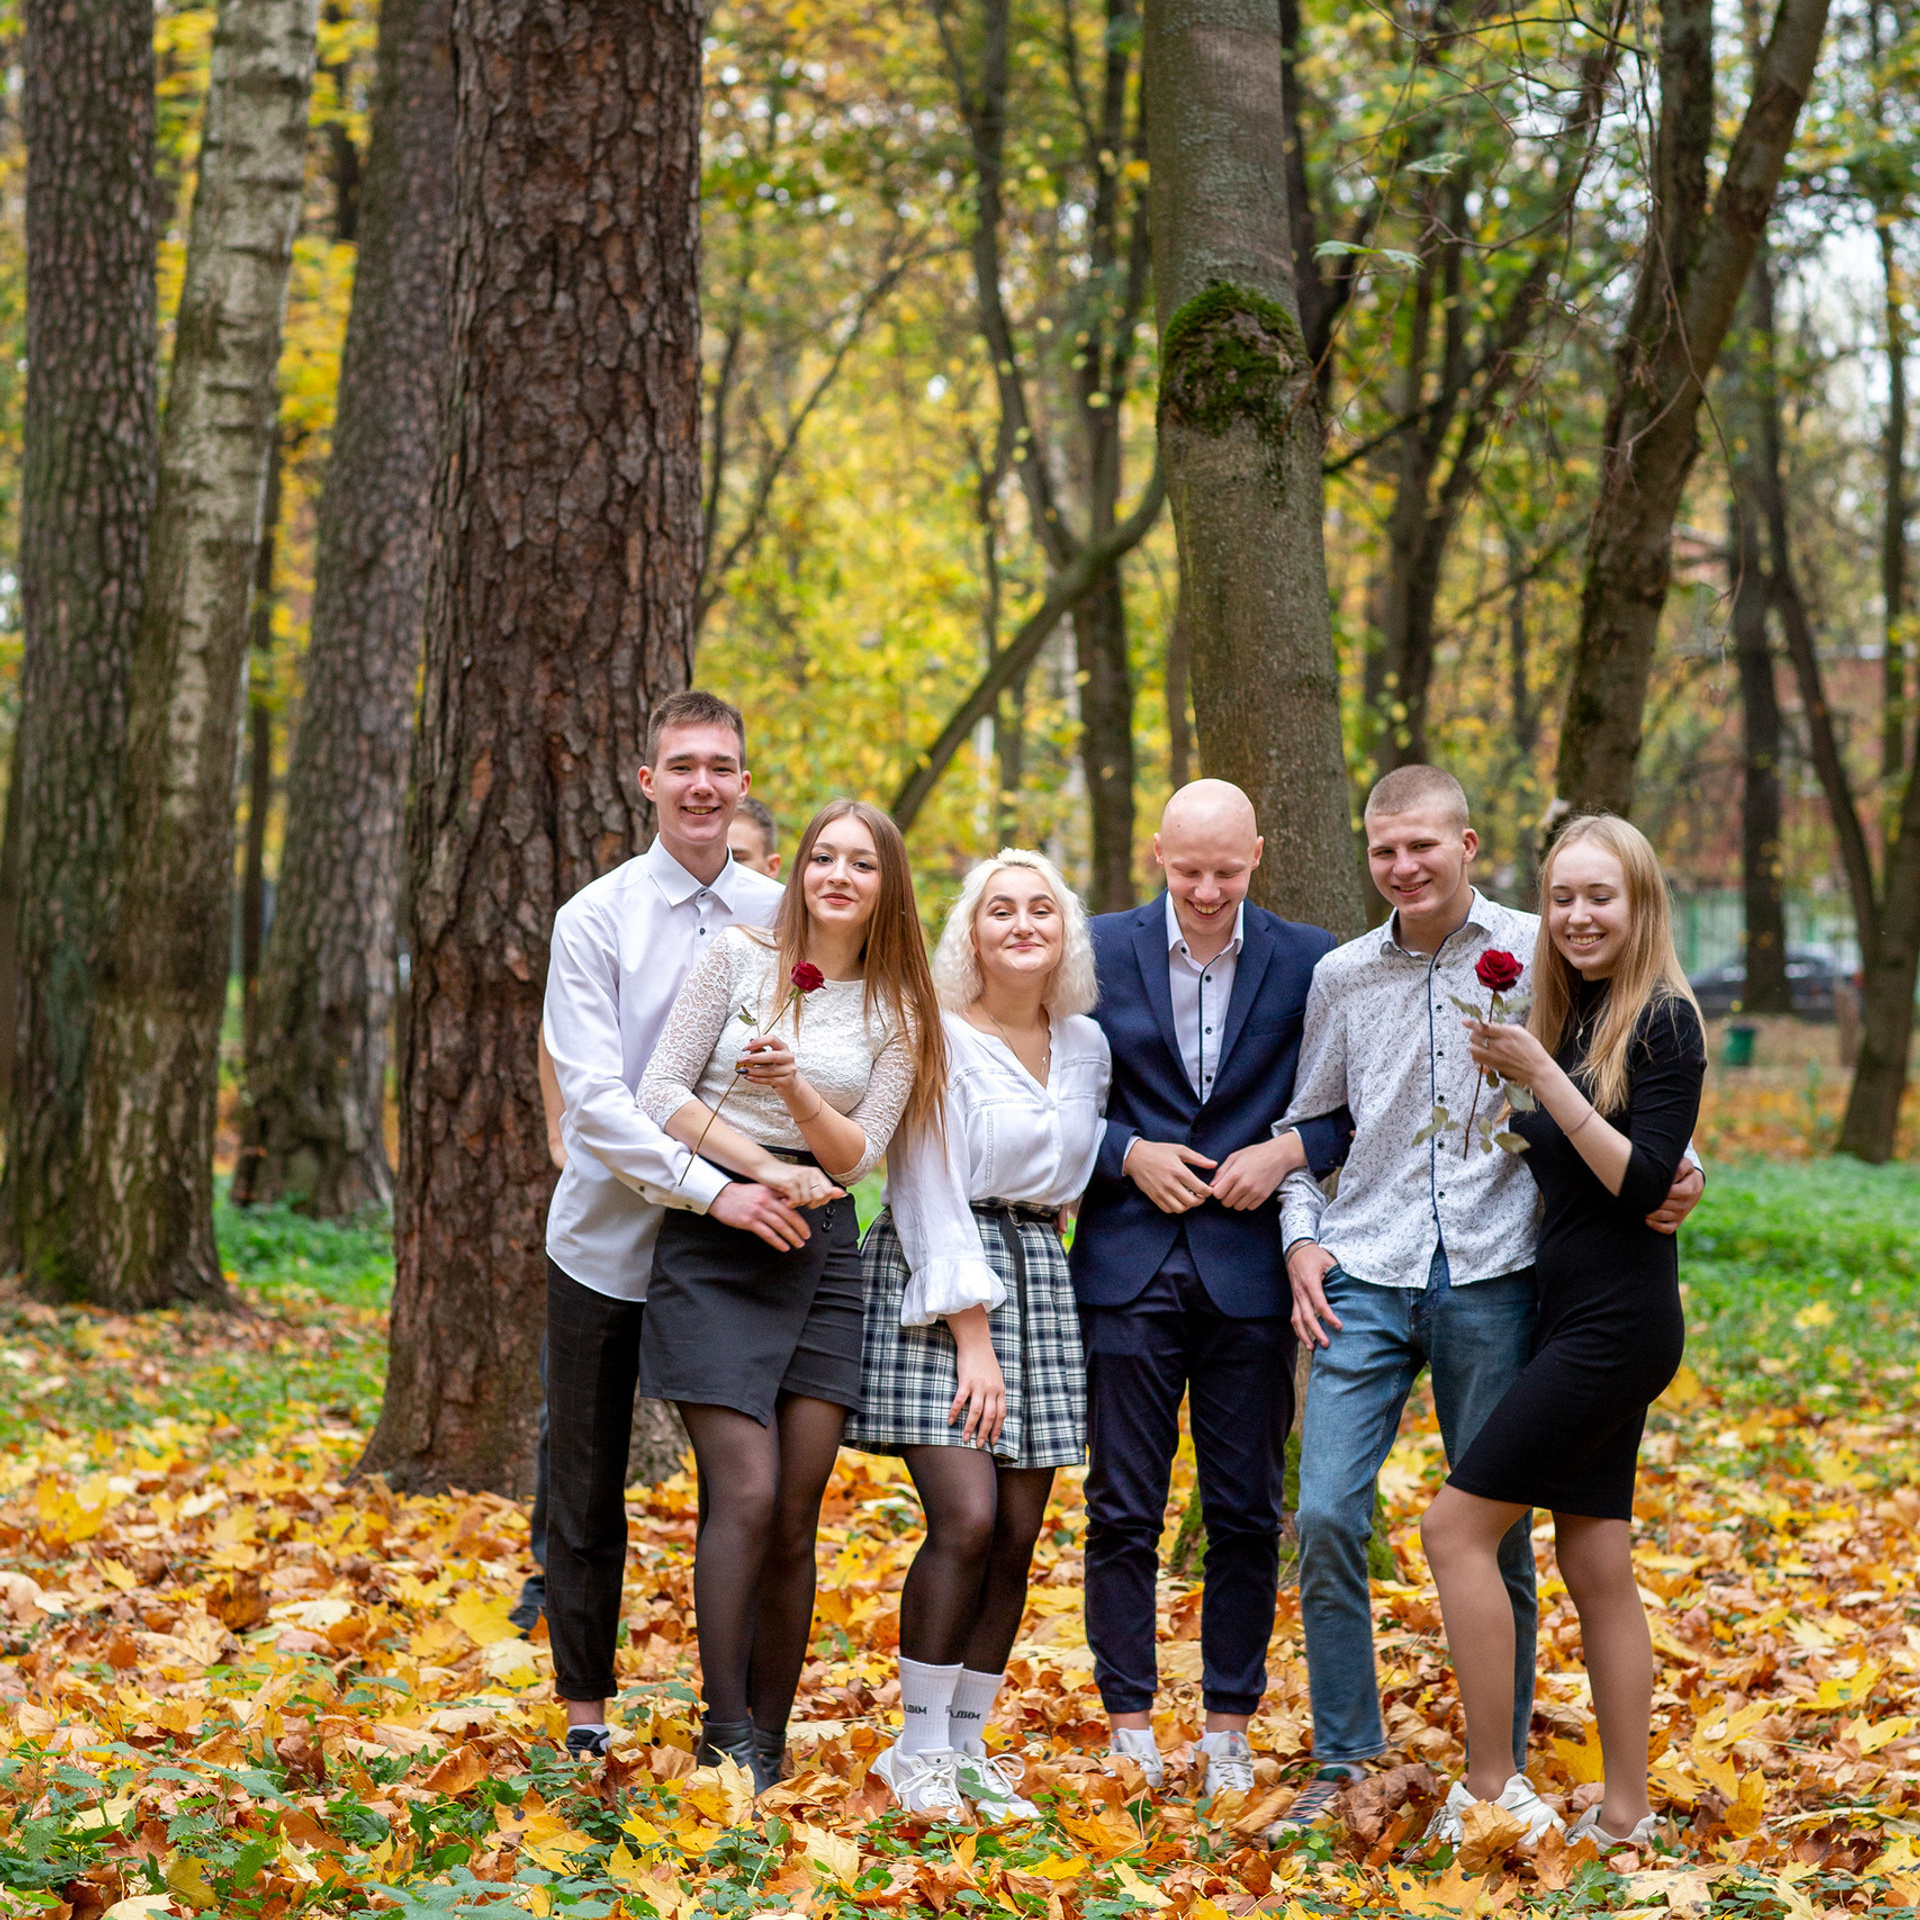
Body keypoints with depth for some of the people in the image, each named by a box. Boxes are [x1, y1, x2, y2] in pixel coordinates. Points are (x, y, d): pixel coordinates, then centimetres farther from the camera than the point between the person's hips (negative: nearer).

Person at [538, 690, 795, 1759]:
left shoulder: (783, 919, 3)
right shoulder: (598, 920, -5)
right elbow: (593, 1098, -14)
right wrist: (711, 1187, -25)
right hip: (607, 1243, -1)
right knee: (587, 1491, 7)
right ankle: (586, 1709, 21)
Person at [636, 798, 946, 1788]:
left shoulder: (898, 1015, 9)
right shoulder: (740, 957, 2)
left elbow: (855, 1156, 2)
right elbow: (660, 1093, -2)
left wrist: (796, 1089, -17)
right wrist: (765, 1169, -10)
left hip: (822, 1250, 3)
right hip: (713, 1237, -3)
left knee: (796, 1517, 1)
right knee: (746, 1495, -13)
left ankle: (770, 1740, 10)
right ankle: (724, 1739, -6)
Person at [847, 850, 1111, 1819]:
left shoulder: (1086, 1044, 11)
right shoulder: (939, 1038, -7)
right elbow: (930, 1195, -10)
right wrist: (972, 1337, -14)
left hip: (1038, 1277, 6)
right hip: (938, 1280, -6)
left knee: (1018, 1533, 1)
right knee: (965, 1520, -16)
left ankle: (967, 1746, 11)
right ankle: (918, 1749, -3)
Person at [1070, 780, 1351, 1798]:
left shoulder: (1308, 960, 2)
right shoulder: (1101, 950, 3)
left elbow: (1355, 1104, 5)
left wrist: (1289, 1151, -12)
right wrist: (1129, 1155, -8)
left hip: (1249, 1268, 0)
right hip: (1129, 1266, 0)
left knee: (1247, 1515, 5)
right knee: (1122, 1512, 2)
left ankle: (1229, 1730, 16)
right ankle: (1129, 1729, 11)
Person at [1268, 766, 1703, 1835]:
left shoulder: (1541, 954, 2)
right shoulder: (1342, 978, 9)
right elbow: (1309, 1124, 18)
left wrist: (1676, 1172, -8)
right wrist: (1303, 1237, 5)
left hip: (1492, 1275, -2)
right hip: (1365, 1277, 2)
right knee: (1327, 1514, -7)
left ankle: (1503, 1764, 18)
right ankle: (1345, 1761, 6)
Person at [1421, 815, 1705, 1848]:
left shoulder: (1664, 1020, -11)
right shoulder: (1569, 1015, 12)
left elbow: (1641, 1181, -18)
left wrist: (1539, 1074, -22)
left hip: (1617, 1323, -8)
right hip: (1574, 1318, 8)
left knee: (1457, 1523, -10)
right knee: (1595, 1567, 9)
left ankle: (1487, 1790, -4)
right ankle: (1623, 1814, 13)